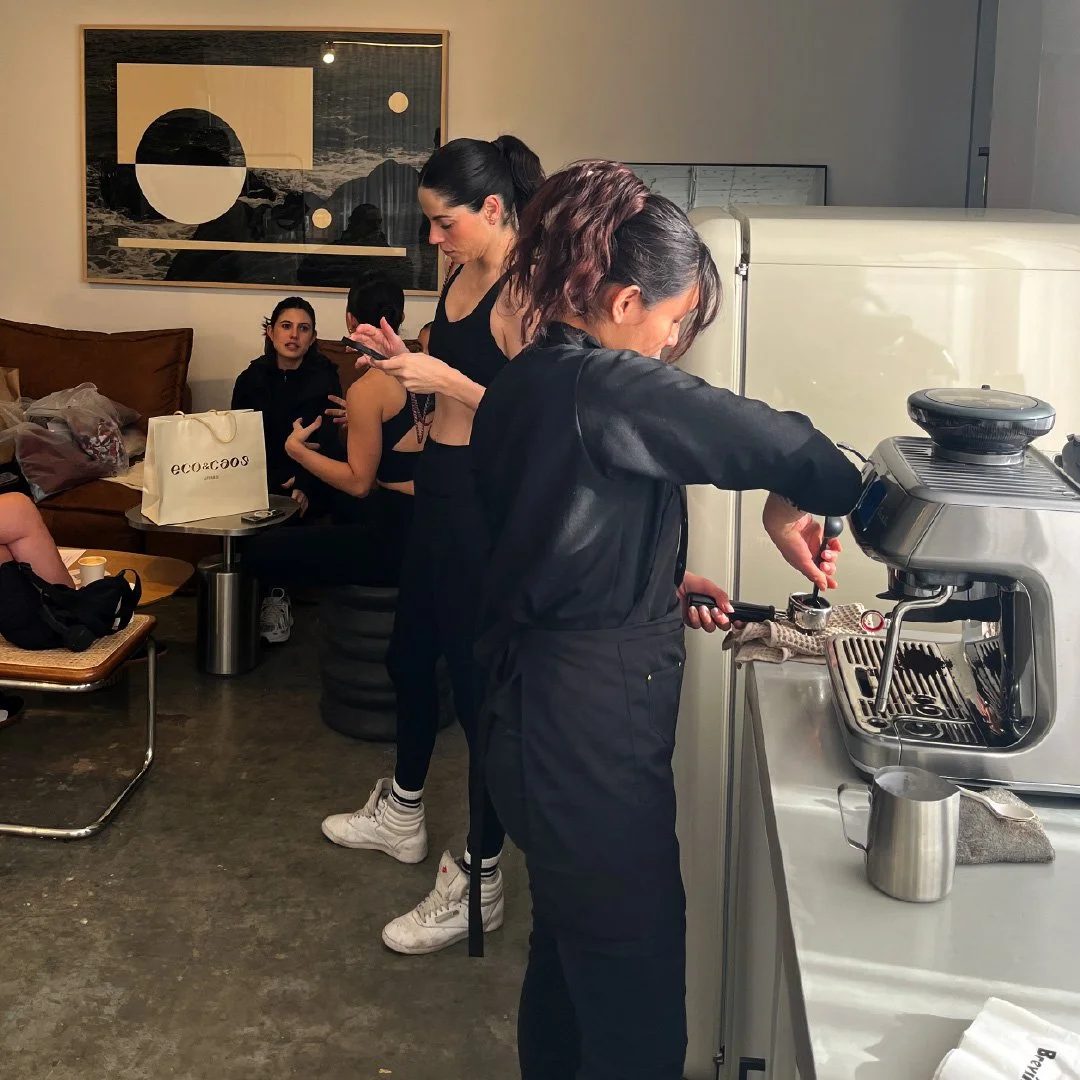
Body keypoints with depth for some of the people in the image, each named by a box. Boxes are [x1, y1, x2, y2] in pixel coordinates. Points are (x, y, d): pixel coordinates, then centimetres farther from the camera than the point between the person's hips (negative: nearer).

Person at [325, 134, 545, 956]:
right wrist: (404, 356, 3)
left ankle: (478, 884, 15)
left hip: (487, 503, -10)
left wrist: (448, 381, -24)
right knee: (409, 656, 23)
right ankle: (402, 814, 46)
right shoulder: (463, 278, 9)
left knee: (478, 681, 0)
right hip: (440, 489, 10)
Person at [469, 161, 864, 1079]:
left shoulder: (520, 388, 8)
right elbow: (784, 448, -22)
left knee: (571, 953, 25)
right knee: (635, 1002, 2)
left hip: (538, 723, 10)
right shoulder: (607, 389, -20)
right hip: (592, 744, -10)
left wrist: (660, 582, 12)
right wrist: (792, 504, -2)